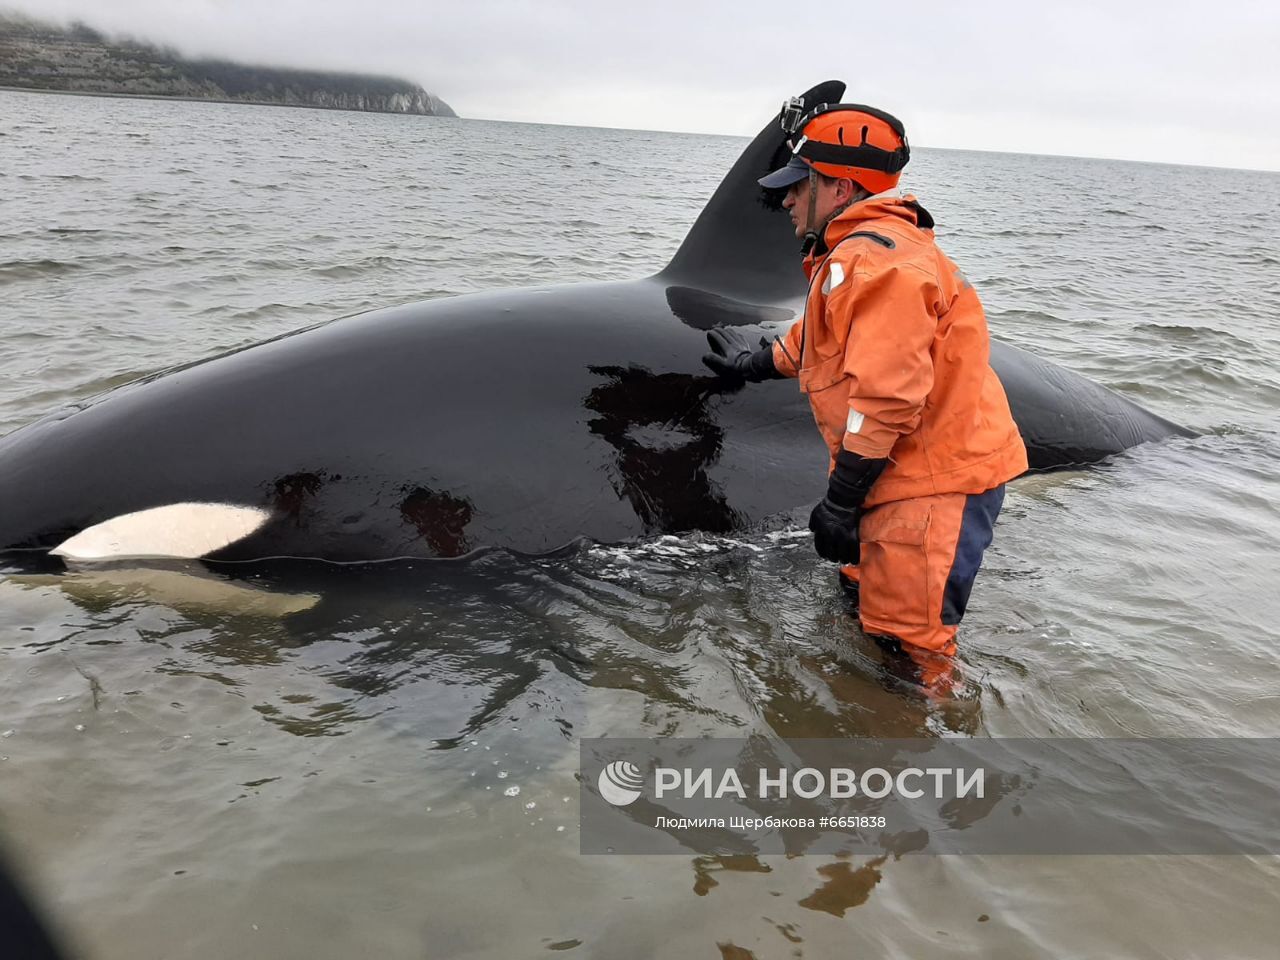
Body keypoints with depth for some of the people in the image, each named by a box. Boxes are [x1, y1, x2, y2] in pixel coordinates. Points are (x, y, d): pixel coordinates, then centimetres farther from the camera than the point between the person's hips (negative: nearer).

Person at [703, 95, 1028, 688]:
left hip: (936, 483, -11)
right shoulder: (855, 253, 15)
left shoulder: (875, 259, -21)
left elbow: (886, 398, -28)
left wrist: (840, 500, -22)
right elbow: (821, 339, 33)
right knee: (866, 595, 23)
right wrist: (756, 364, 46)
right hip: (908, 475, 11)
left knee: (907, 644, -4)